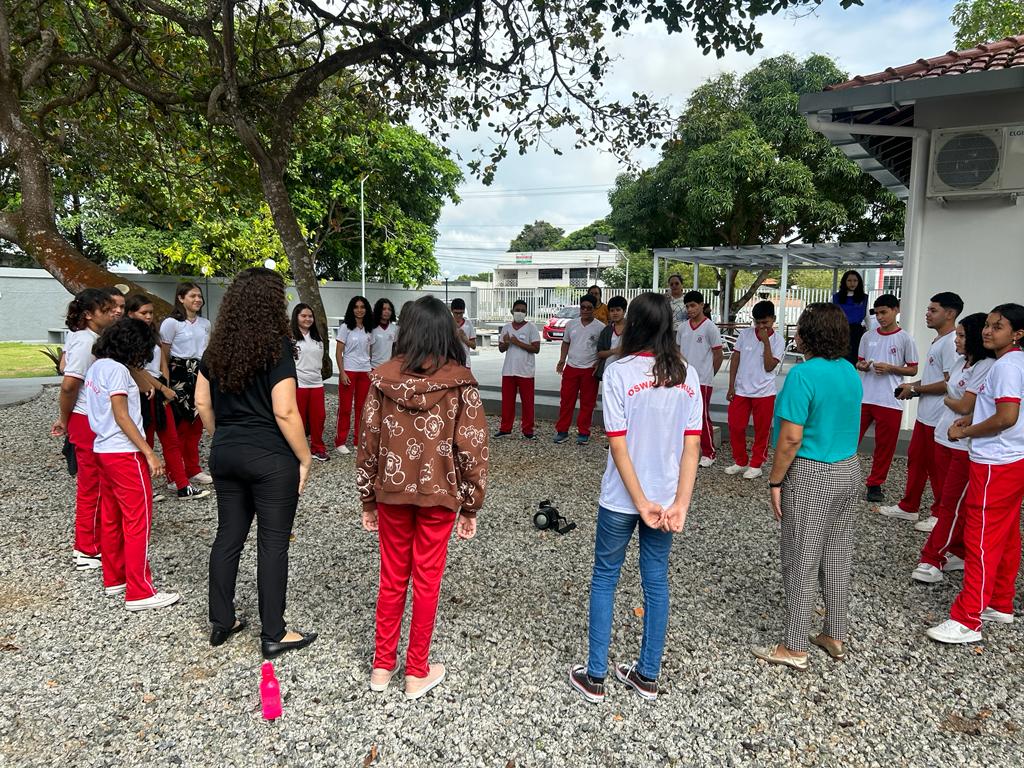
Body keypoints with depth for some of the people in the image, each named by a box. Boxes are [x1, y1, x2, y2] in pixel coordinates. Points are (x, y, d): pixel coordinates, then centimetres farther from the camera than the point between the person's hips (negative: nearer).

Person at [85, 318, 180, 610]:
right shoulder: (117, 370, -16)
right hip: (124, 453, -10)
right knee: (139, 520, -4)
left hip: (103, 450, 10)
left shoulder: (96, 367, 11)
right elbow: (122, 417, -19)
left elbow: (101, 411, 13)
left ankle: (114, 580, 28)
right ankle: (140, 593, 1)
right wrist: (149, 453, -19)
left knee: (111, 518, 16)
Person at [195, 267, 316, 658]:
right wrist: (305, 458, -9)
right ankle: (274, 635, 14)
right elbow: (284, 412, -18)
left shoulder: (218, 347, 6)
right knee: (273, 543, 4)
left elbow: (202, 401, 11)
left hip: (225, 454, 7)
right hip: (271, 458, -6)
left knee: (228, 535, 17)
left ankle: (221, 622, 29)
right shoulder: (277, 347, -14)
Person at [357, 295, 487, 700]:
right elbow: (472, 448, -10)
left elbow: (368, 442, -1)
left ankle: (382, 666, 30)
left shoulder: (383, 378, -5)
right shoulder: (460, 382, -11)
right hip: (439, 494, -2)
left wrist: (368, 500, 9)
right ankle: (417, 673, 25)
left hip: (392, 491, 2)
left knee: (391, 578, 17)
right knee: (427, 580, 12)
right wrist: (471, 506, 0)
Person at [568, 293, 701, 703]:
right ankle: (648, 676, 29)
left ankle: (595, 677, 21)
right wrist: (680, 503, -7)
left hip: (621, 498, -4)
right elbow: (692, 445, -5)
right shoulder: (687, 375, 0)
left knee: (604, 579, 12)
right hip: (667, 498, 4)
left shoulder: (618, 371, -13)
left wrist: (642, 503, -12)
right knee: (656, 581, 15)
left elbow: (618, 445, -16)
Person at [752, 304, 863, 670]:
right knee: (837, 558, 17)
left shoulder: (804, 374, -20)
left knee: (802, 563, 2)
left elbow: (791, 438, -21)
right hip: (848, 471, 8)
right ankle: (835, 636, 30)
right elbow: (844, 424, 14)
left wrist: (775, 481, -12)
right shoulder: (851, 372, 5)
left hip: (810, 476, -8)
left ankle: (795, 648, 13)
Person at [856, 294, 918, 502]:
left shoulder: (905, 339, -1)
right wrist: (861, 366, -5)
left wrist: (890, 368, -14)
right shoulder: (868, 336, 9)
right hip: (863, 398, 3)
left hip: (890, 401, -2)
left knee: (884, 446, 6)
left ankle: (875, 484, 18)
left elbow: (913, 369, 2)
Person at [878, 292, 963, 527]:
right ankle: (908, 507, 28)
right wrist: (913, 385, 8)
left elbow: (949, 383, -24)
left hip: (939, 419, -10)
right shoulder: (938, 340, 13)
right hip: (925, 415, 10)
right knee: (915, 460, 17)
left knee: (937, 468, 3)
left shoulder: (950, 342, -19)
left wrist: (915, 389, -14)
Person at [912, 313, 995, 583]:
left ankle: (932, 560, 3)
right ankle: (957, 552, 26)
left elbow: (965, 406, -17)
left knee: (952, 505, -1)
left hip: (966, 446, -8)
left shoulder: (987, 367, -15)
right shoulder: (962, 362, 10)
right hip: (945, 439, 8)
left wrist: (947, 400, 2)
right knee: (947, 501, 14)